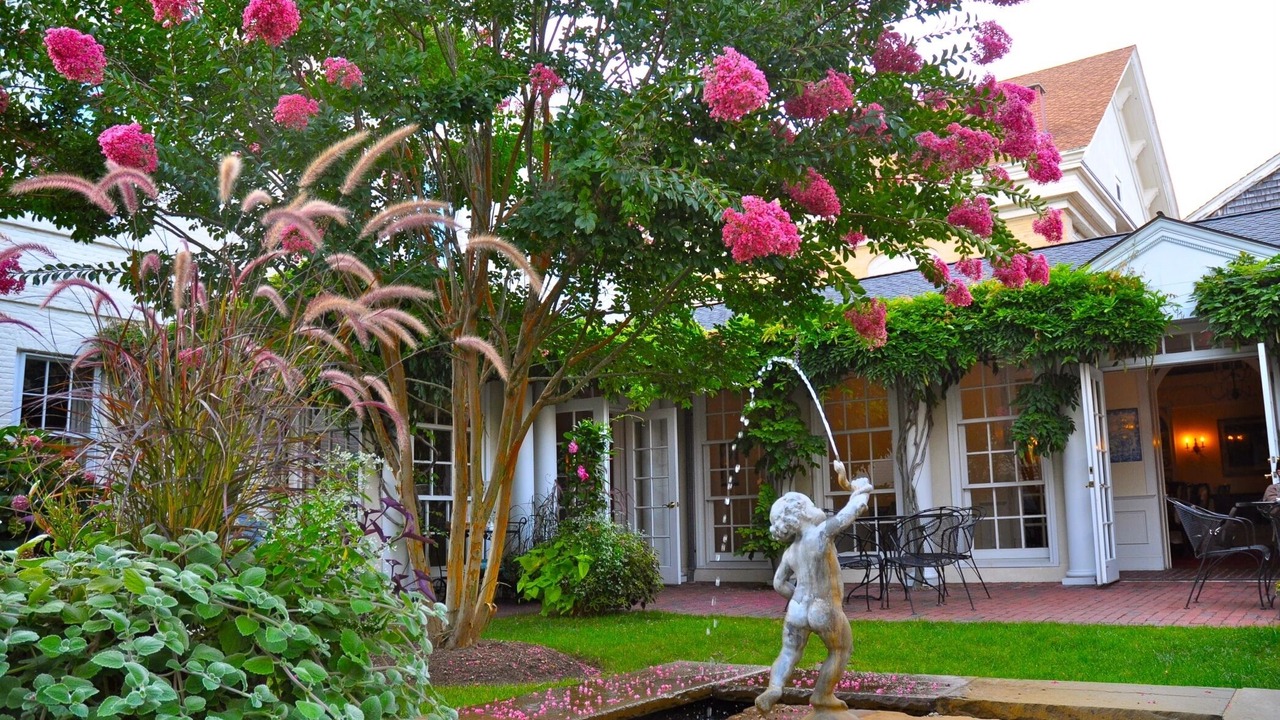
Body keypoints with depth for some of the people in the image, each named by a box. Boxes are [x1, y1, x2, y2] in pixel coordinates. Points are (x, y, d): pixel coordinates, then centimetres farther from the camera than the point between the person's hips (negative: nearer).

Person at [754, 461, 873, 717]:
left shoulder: (790, 552, 1)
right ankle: (822, 696, 25)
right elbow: (853, 510, -11)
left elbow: (779, 584, 12)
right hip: (827, 611, -4)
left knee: (789, 654, 13)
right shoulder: (822, 532, -19)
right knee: (841, 650, 21)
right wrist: (860, 488, 7)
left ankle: (773, 687, -13)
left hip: (797, 609, 4)